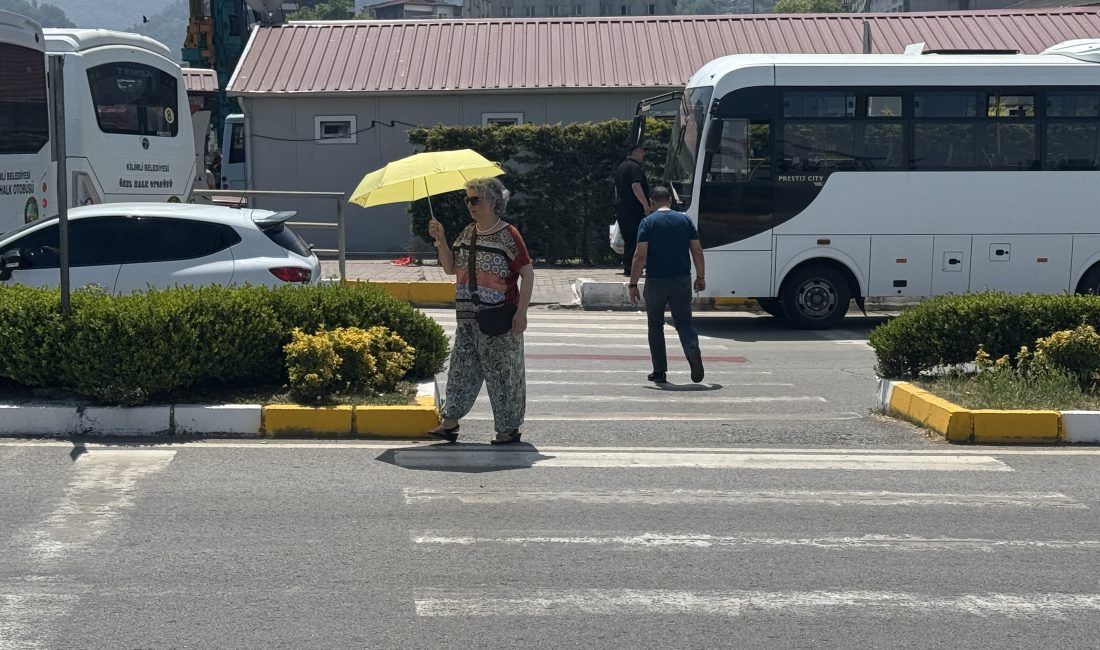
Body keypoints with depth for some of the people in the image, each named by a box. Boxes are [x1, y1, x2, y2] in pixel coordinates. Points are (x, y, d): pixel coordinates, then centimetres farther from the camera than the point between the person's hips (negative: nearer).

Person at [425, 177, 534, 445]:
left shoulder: (508, 235, -10)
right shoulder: (467, 234, 11)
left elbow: (528, 273, -11)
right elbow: (450, 268, 14)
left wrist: (521, 312, -16)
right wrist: (441, 241, 0)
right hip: (467, 317, 7)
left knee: (502, 371, 1)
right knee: (461, 367, 8)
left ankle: (509, 427, 11)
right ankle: (450, 423, 13)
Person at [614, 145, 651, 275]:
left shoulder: (621, 167, 19)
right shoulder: (634, 167, -12)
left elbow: (617, 188, 25)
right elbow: (635, 186, -23)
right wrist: (646, 204, -23)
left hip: (621, 208, 9)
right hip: (634, 209, -9)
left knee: (628, 239, 14)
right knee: (635, 239, -7)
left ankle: (627, 267, 15)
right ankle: (630, 268, -9)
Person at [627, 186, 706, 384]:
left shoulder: (648, 222, -4)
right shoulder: (685, 220, 5)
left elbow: (640, 255, -10)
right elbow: (697, 251, 3)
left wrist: (633, 284, -6)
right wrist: (701, 277, 14)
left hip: (656, 282, -2)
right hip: (682, 280, 2)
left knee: (655, 325, 11)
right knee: (684, 322, 9)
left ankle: (659, 372, 10)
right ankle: (693, 350, -22)